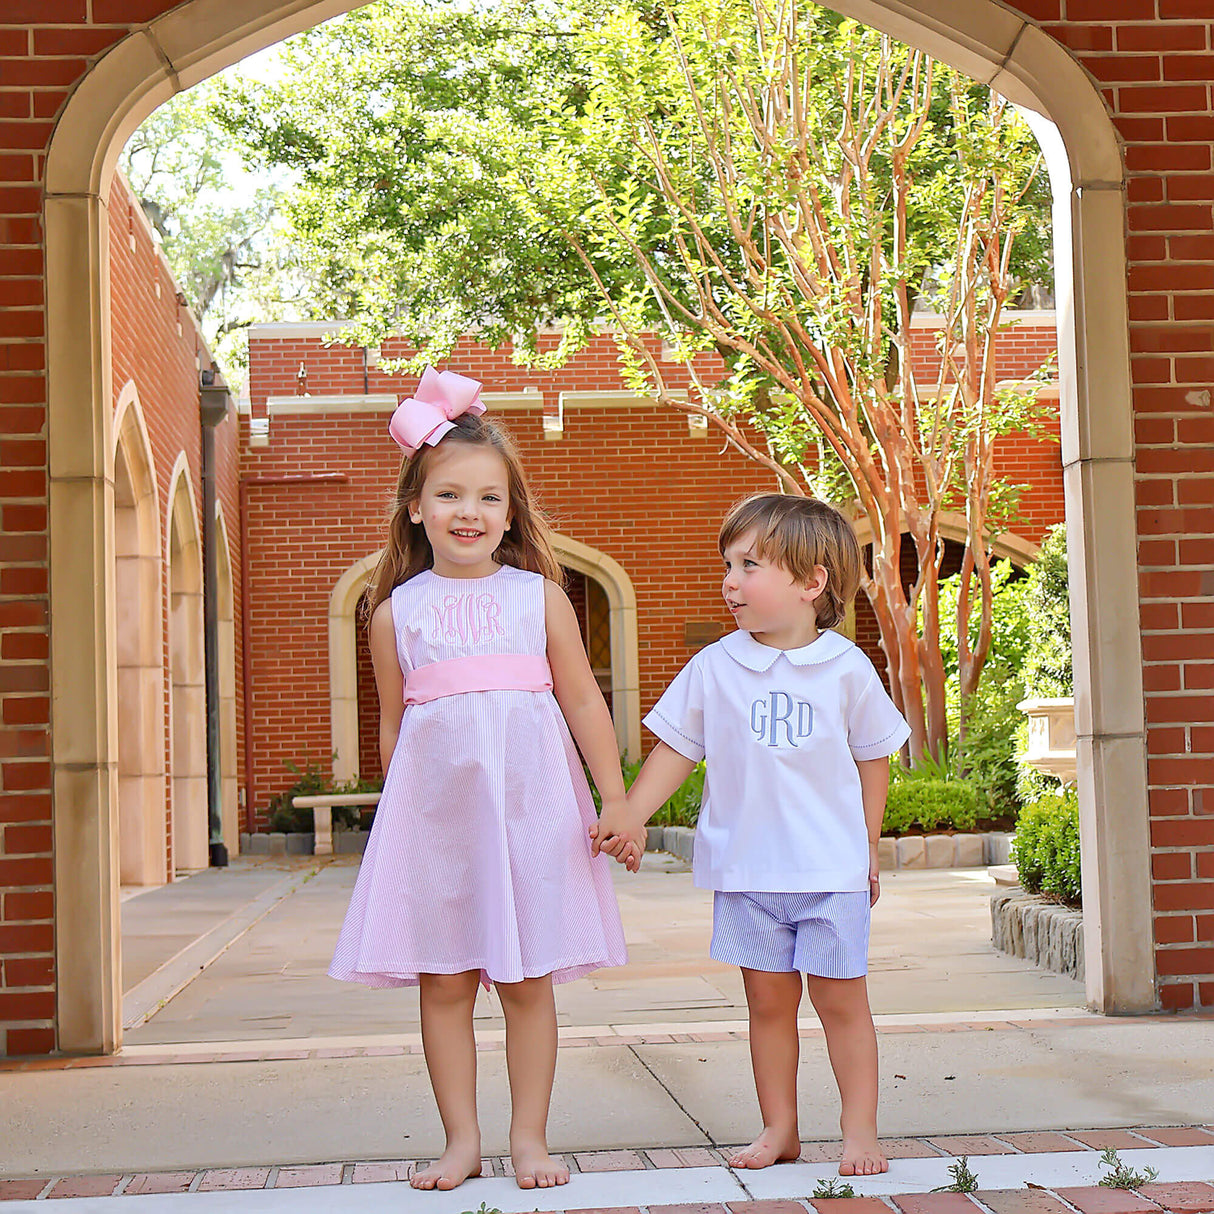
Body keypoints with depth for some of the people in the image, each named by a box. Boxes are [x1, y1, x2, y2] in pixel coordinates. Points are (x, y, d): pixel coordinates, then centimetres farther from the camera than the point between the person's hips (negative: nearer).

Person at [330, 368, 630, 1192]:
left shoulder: (541, 597, 2)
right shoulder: (397, 612, 5)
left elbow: (583, 700, 3)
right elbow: (393, 724, 10)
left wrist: (616, 801, 1)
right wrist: (399, 811, 11)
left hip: (529, 805, -1)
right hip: (434, 808, 1)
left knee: (528, 982, 5)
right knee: (444, 984, 5)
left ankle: (530, 1137, 17)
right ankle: (462, 1140, 17)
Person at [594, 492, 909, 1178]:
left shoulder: (846, 668, -3)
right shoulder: (715, 668, 0)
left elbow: (873, 759, 7)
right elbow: (677, 749, 6)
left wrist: (868, 847, 7)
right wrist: (629, 816, -4)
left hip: (832, 868, -2)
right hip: (747, 868, 2)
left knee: (842, 999, 2)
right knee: (768, 999, 9)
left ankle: (861, 1131, 13)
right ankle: (780, 1129, 20)